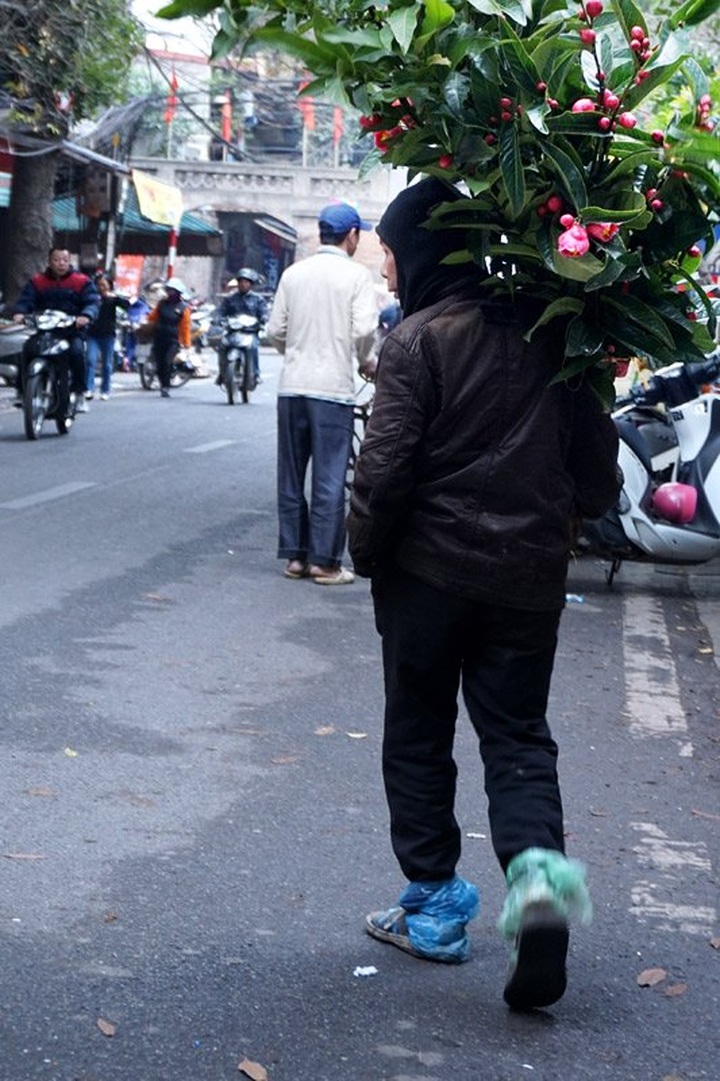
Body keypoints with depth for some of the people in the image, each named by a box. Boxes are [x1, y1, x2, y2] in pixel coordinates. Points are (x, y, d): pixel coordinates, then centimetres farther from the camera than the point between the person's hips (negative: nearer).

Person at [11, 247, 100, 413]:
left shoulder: (82, 282, 6)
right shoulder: (36, 281, 11)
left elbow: (93, 301, -6)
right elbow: (25, 300, 1)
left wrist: (86, 316, -30)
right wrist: (19, 312, -24)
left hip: (72, 330, -2)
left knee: (77, 351, -32)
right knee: (28, 350, -25)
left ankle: (79, 393, -19)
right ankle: (22, 391, -14)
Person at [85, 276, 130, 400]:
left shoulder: (112, 299, 3)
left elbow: (126, 305, -11)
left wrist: (115, 297, -23)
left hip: (108, 334, 0)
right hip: (93, 334, 0)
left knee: (107, 364, 6)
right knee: (91, 360, -13)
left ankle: (105, 391, 15)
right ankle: (89, 389, -14)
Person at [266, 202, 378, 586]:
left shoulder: (293, 273, 7)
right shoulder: (356, 274, -5)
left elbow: (276, 331, 6)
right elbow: (364, 330, -13)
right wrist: (367, 362, 6)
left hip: (291, 385, 4)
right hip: (333, 387, -4)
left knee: (291, 475, 11)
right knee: (329, 478, 1)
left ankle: (294, 555, 16)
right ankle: (324, 561, 2)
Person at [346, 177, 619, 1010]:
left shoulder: (419, 338, -12)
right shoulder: (549, 332, 3)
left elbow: (386, 464, -16)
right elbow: (594, 448, 7)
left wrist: (365, 550, -1)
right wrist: (580, 513, 21)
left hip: (432, 567, -4)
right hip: (531, 574, 4)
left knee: (418, 736, 11)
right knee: (518, 734, 10)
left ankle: (432, 905, 16)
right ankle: (535, 866, -14)